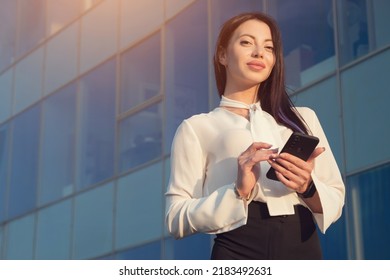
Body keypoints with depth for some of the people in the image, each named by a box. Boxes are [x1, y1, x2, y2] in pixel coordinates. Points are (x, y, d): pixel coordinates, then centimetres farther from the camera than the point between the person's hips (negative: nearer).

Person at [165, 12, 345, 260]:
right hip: (240, 251, -2)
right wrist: (238, 192, -15)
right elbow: (177, 218, -2)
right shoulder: (197, 127, 6)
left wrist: (308, 188, -8)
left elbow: (336, 202, 12)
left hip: (303, 248, 3)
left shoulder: (304, 118, 16)